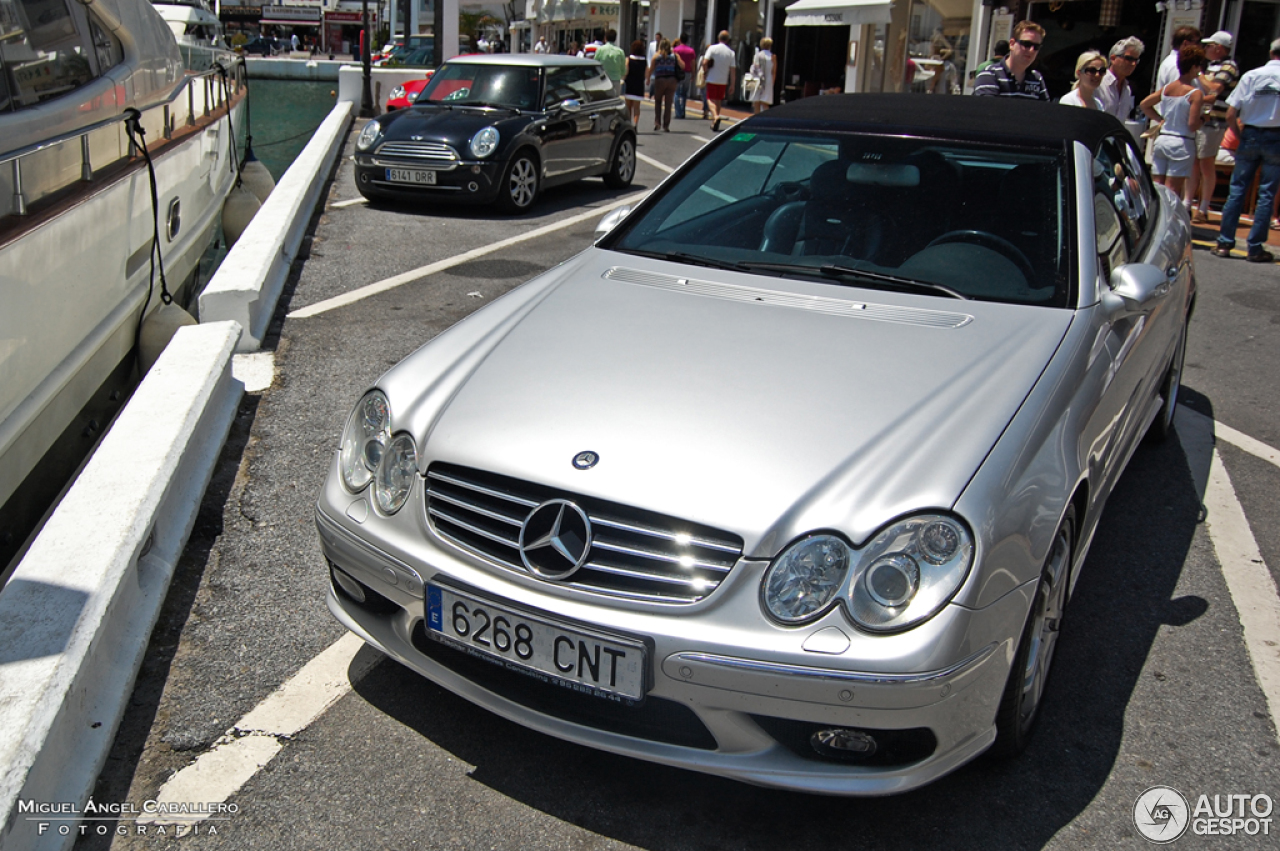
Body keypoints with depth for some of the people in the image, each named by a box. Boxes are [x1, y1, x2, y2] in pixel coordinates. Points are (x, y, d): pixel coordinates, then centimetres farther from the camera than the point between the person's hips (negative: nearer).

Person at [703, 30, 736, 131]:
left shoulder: (712, 48, -7)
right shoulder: (731, 52, -1)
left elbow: (704, 63, -15)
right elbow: (732, 70, -2)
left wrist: (706, 71, 4)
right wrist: (732, 84, 3)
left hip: (712, 79, -3)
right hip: (723, 81, 3)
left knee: (711, 100, -2)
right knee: (718, 100, 15)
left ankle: (715, 116, -29)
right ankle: (714, 124, 19)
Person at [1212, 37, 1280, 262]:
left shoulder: (1251, 75, -2)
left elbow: (1230, 115, -5)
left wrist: (1241, 134, 9)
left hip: (1250, 135, 1)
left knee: (1237, 189, 7)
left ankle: (1224, 243, 6)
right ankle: (1255, 248, 5)